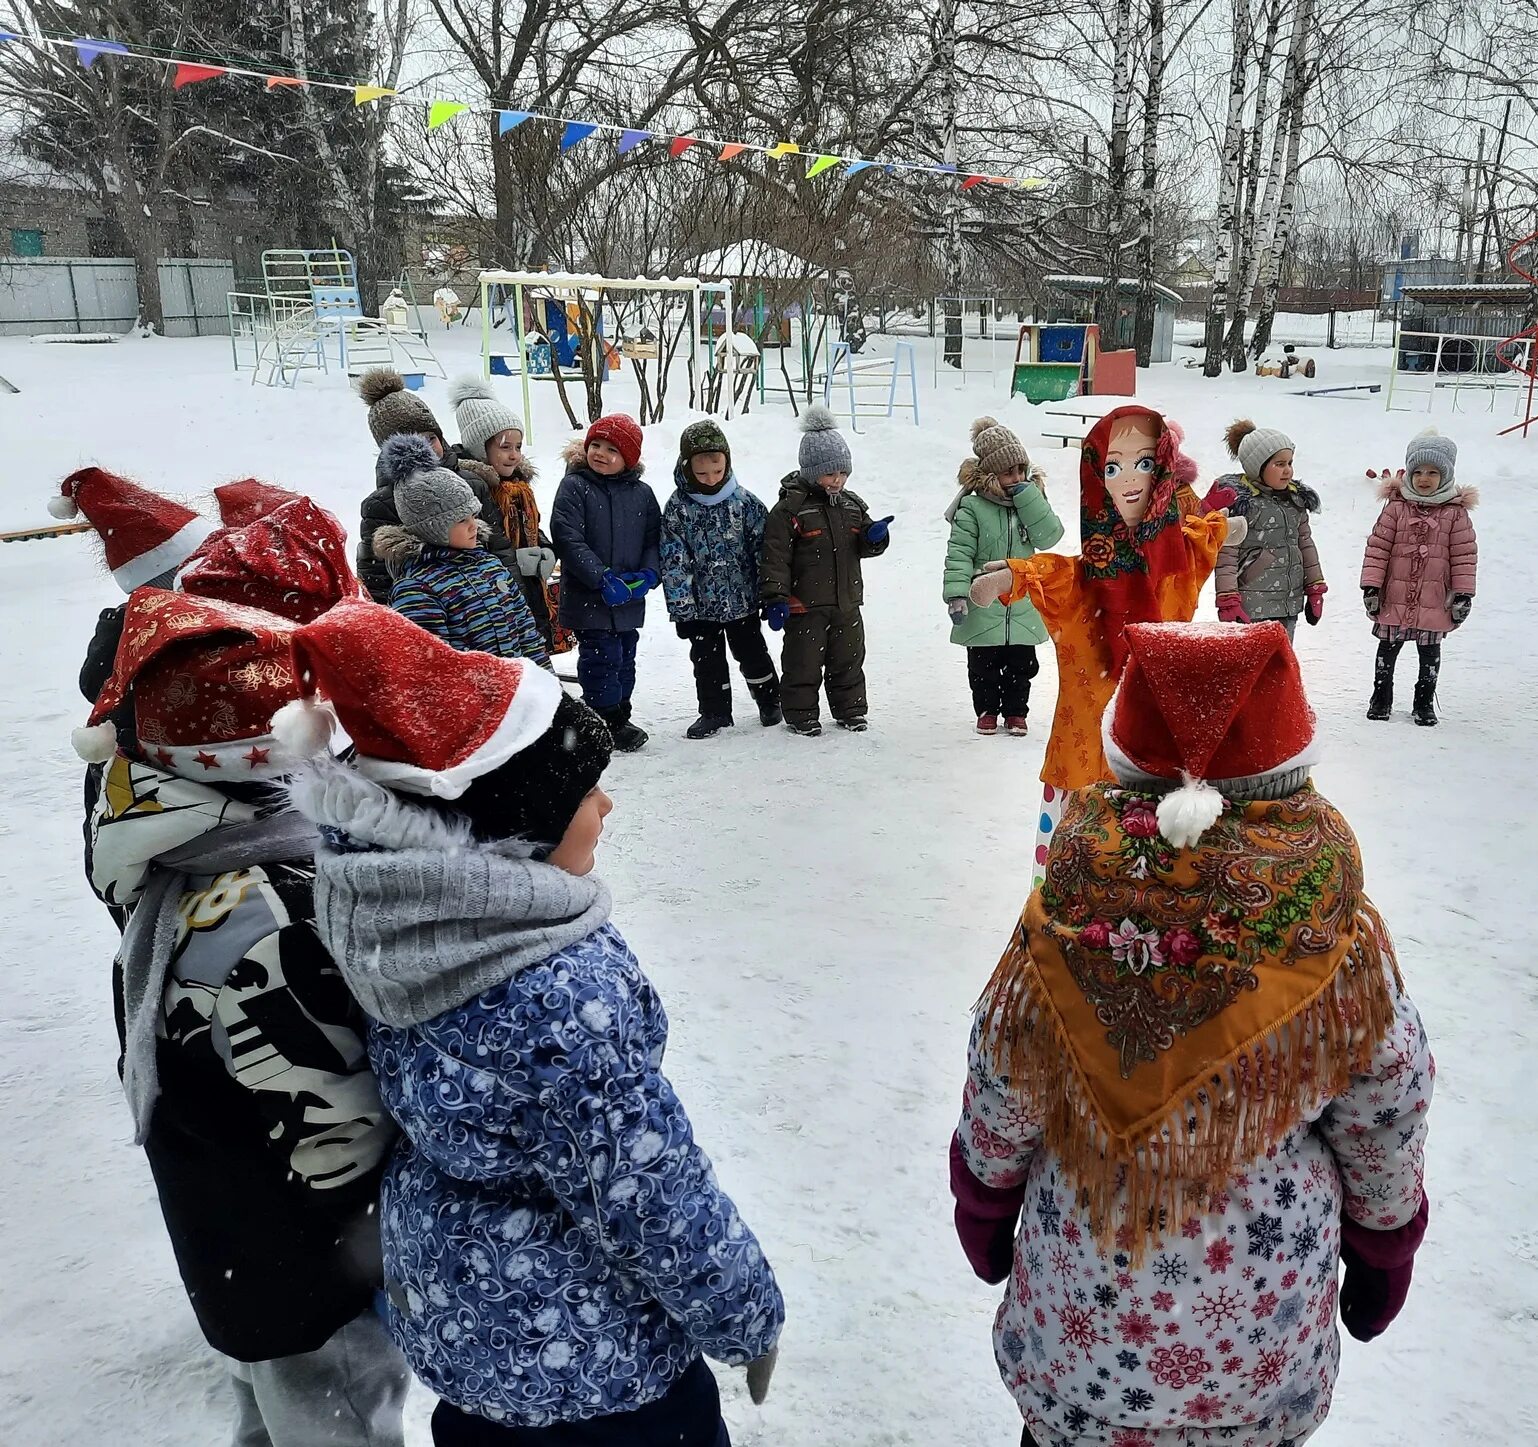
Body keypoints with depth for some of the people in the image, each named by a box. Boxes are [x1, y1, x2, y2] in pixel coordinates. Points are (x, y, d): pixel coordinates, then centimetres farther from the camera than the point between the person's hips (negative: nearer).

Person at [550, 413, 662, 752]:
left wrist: (648, 574, -10)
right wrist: (602, 578, -20)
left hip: (630, 599, 5)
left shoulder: (642, 494, 6)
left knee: (625, 660, 15)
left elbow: (654, 540, 9)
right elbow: (568, 538, -14)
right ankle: (609, 723, 8)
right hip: (588, 597, -5)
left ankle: (619, 718, 30)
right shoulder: (574, 487, -7)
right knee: (601, 658, -4)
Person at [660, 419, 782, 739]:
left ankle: (770, 699, 32)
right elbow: (674, 563, -9)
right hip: (701, 604, 0)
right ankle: (715, 712, 24)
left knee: (752, 653, 13)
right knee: (707, 659, 10)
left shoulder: (744, 501, -7)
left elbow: (764, 549, -2)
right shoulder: (677, 509, -9)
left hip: (743, 599, 0)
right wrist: (681, 610, -11)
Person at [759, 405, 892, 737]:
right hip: (805, 606, -6)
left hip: (846, 603, 6)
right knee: (803, 663, 4)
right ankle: (800, 715, 17)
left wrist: (874, 537, -6)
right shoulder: (789, 509, -11)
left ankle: (851, 710, 30)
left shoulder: (851, 505, 9)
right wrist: (775, 599, -18)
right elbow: (775, 557, -13)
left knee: (848, 661, 16)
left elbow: (863, 547, 18)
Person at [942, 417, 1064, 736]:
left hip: (1023, 606, 3)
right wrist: (956, 593, -22)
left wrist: (1028, 496, -17)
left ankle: (1016, 711, 28)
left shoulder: (1030, 499, 3)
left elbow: (1048, 535, -11)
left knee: (1021, 665, 13)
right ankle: (987, 710, 27)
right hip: (983, 607, -3)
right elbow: (959, 554, -13)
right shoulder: (972, 507, -11)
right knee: (983, 665, 10)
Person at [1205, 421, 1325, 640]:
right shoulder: (1237, 499, -10)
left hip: (1289, 606, 7)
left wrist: (1315, 589, 17)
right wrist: (1228, 600, -18)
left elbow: (1305, 543, 20)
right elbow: (1226, 554, -13)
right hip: (1250, 608, -7)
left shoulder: (1295, 498, 12)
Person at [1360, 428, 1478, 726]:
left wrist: (1463, 594, -5)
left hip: (1434, 602, 0)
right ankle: (1381, 697, 28)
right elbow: (1378, 546, -4)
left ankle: (1424, 703, 27)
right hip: (1394, 598, 0)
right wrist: (1371, 586, -7)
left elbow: (1465, 554, -2)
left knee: (1430, 655, 13)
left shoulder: (1456, 512, -4)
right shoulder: (1396, 506, -4)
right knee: (1387, 651, 13)